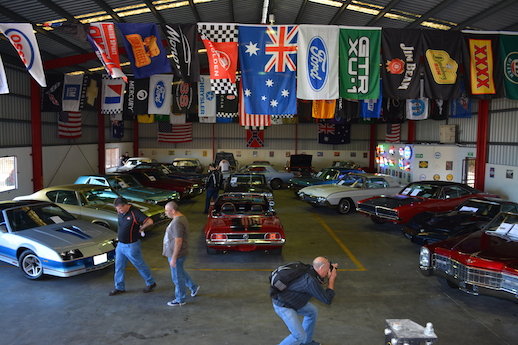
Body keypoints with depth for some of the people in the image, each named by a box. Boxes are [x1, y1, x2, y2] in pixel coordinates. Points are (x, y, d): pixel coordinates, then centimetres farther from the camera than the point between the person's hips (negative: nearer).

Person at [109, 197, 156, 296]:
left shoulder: (135, 213, -22)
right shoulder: (120, 212, 2)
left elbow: (150, 222, -30)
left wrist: (140, 229, -16)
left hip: (132, 246, -7)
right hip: (120, 245, 7)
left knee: (140, 265, 6)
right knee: (119, 266, 13)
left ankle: (151, 283, 24)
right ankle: (119, 287, 28)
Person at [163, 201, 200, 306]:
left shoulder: (177, 223, -28)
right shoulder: (181, 217, 4)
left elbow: (178, 241, -28)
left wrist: (173, 258, -24)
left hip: (176, 254, -10)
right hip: (175, 253, 10)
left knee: (177, 277, 6)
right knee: (180, 273, 27)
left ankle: (180, 300, 22)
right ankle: (193, 287, 42)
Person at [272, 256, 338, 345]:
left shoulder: (309, 270, -5)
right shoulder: (310, 280, -31)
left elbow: (319, 280, 19)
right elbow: (328, 300, -23)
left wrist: (331, 269, 1)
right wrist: (332, 278, -15)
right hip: (283, 306, -10)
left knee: (313, 311, 22)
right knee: (300, 336, -12)